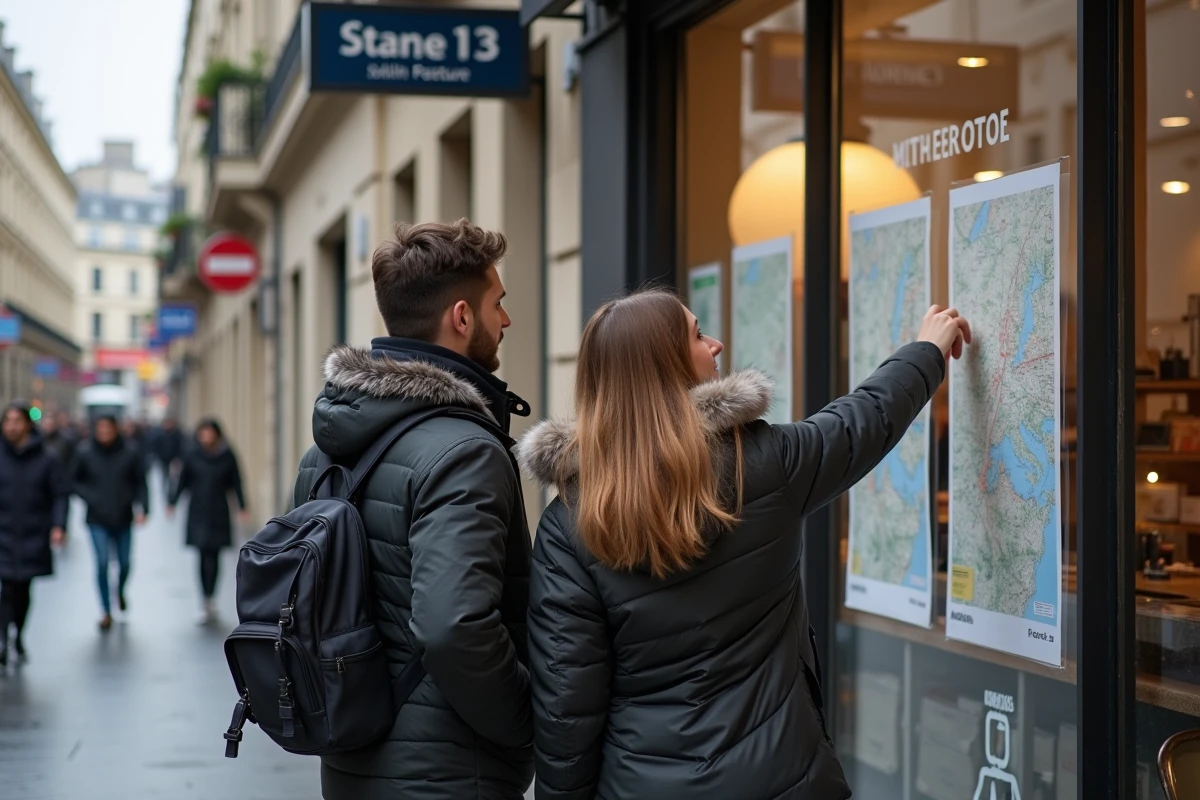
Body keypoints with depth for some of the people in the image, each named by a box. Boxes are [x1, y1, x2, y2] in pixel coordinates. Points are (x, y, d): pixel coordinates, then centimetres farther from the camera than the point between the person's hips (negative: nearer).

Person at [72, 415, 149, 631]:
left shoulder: (130, 454, -5)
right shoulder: (85, 454, -4)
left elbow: (140, 483, -1)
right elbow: (75, 481, 8)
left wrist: (142, 508, -11)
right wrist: (89, 497, -7)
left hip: (123, 518, 1)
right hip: (97, 519, -1)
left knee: (125, 563, 7)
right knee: (102, 563, -8)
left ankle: (120, 591, 41)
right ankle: (106, 612, 4)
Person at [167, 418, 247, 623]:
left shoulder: (227, 456, 0)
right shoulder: (192, 455, 1)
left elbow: (236, 483, 4)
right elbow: (183, 480, 6)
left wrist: (242, 508, 0)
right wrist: (172, 503, 1)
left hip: (219, 514, 0)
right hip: (198, 514, 0)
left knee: (213, 557, -2)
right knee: (204, 556, -5)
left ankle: (208, 603, 4)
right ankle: (208, 604, -4)